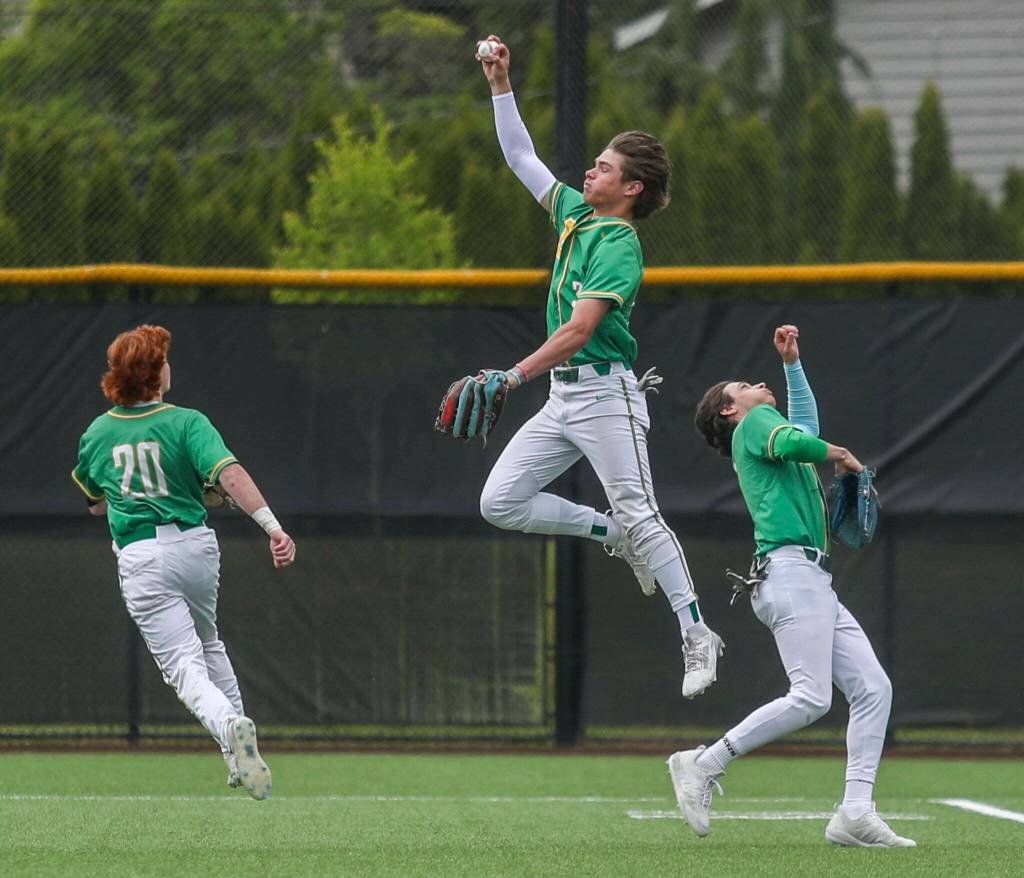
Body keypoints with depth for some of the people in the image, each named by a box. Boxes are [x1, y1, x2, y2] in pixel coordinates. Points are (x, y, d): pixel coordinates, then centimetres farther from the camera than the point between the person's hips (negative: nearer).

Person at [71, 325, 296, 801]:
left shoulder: (97, 435, 6)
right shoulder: (186, 422, -4)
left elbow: (95, 504, 21)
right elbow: (230, 473, -20)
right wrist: (273, 527, -27)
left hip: (141, 560, -1)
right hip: (197, 547, 1)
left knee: (184, 664, -8)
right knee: (207, 641, 26)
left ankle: (230, 725, -39)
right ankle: (239, 760, 25)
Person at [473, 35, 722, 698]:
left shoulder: (619, 246, -14)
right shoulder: (575, 213, 12)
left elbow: (578, 328, -24)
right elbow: (521, 157, 21)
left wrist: (515, 376, -30)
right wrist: (500, 85, 13)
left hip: (605, 394, -9)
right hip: (562, 397, 9)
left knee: (640, 516, -11)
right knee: (500, 502, 2)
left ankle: (698, 636, -7)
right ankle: (613, 534, 18)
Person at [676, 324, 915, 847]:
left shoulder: (770, 427, 30)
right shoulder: (752, 425, 5)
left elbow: (804, 423, 50)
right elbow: (795, 441, -15)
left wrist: (792, 362, 41)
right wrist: (842, 457, 2)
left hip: (817, 587, 10)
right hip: (790, 573, -10)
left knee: (873, 688, -3)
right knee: (810, 699, -21)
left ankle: (856, 813, -11)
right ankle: (703, 765, -15)